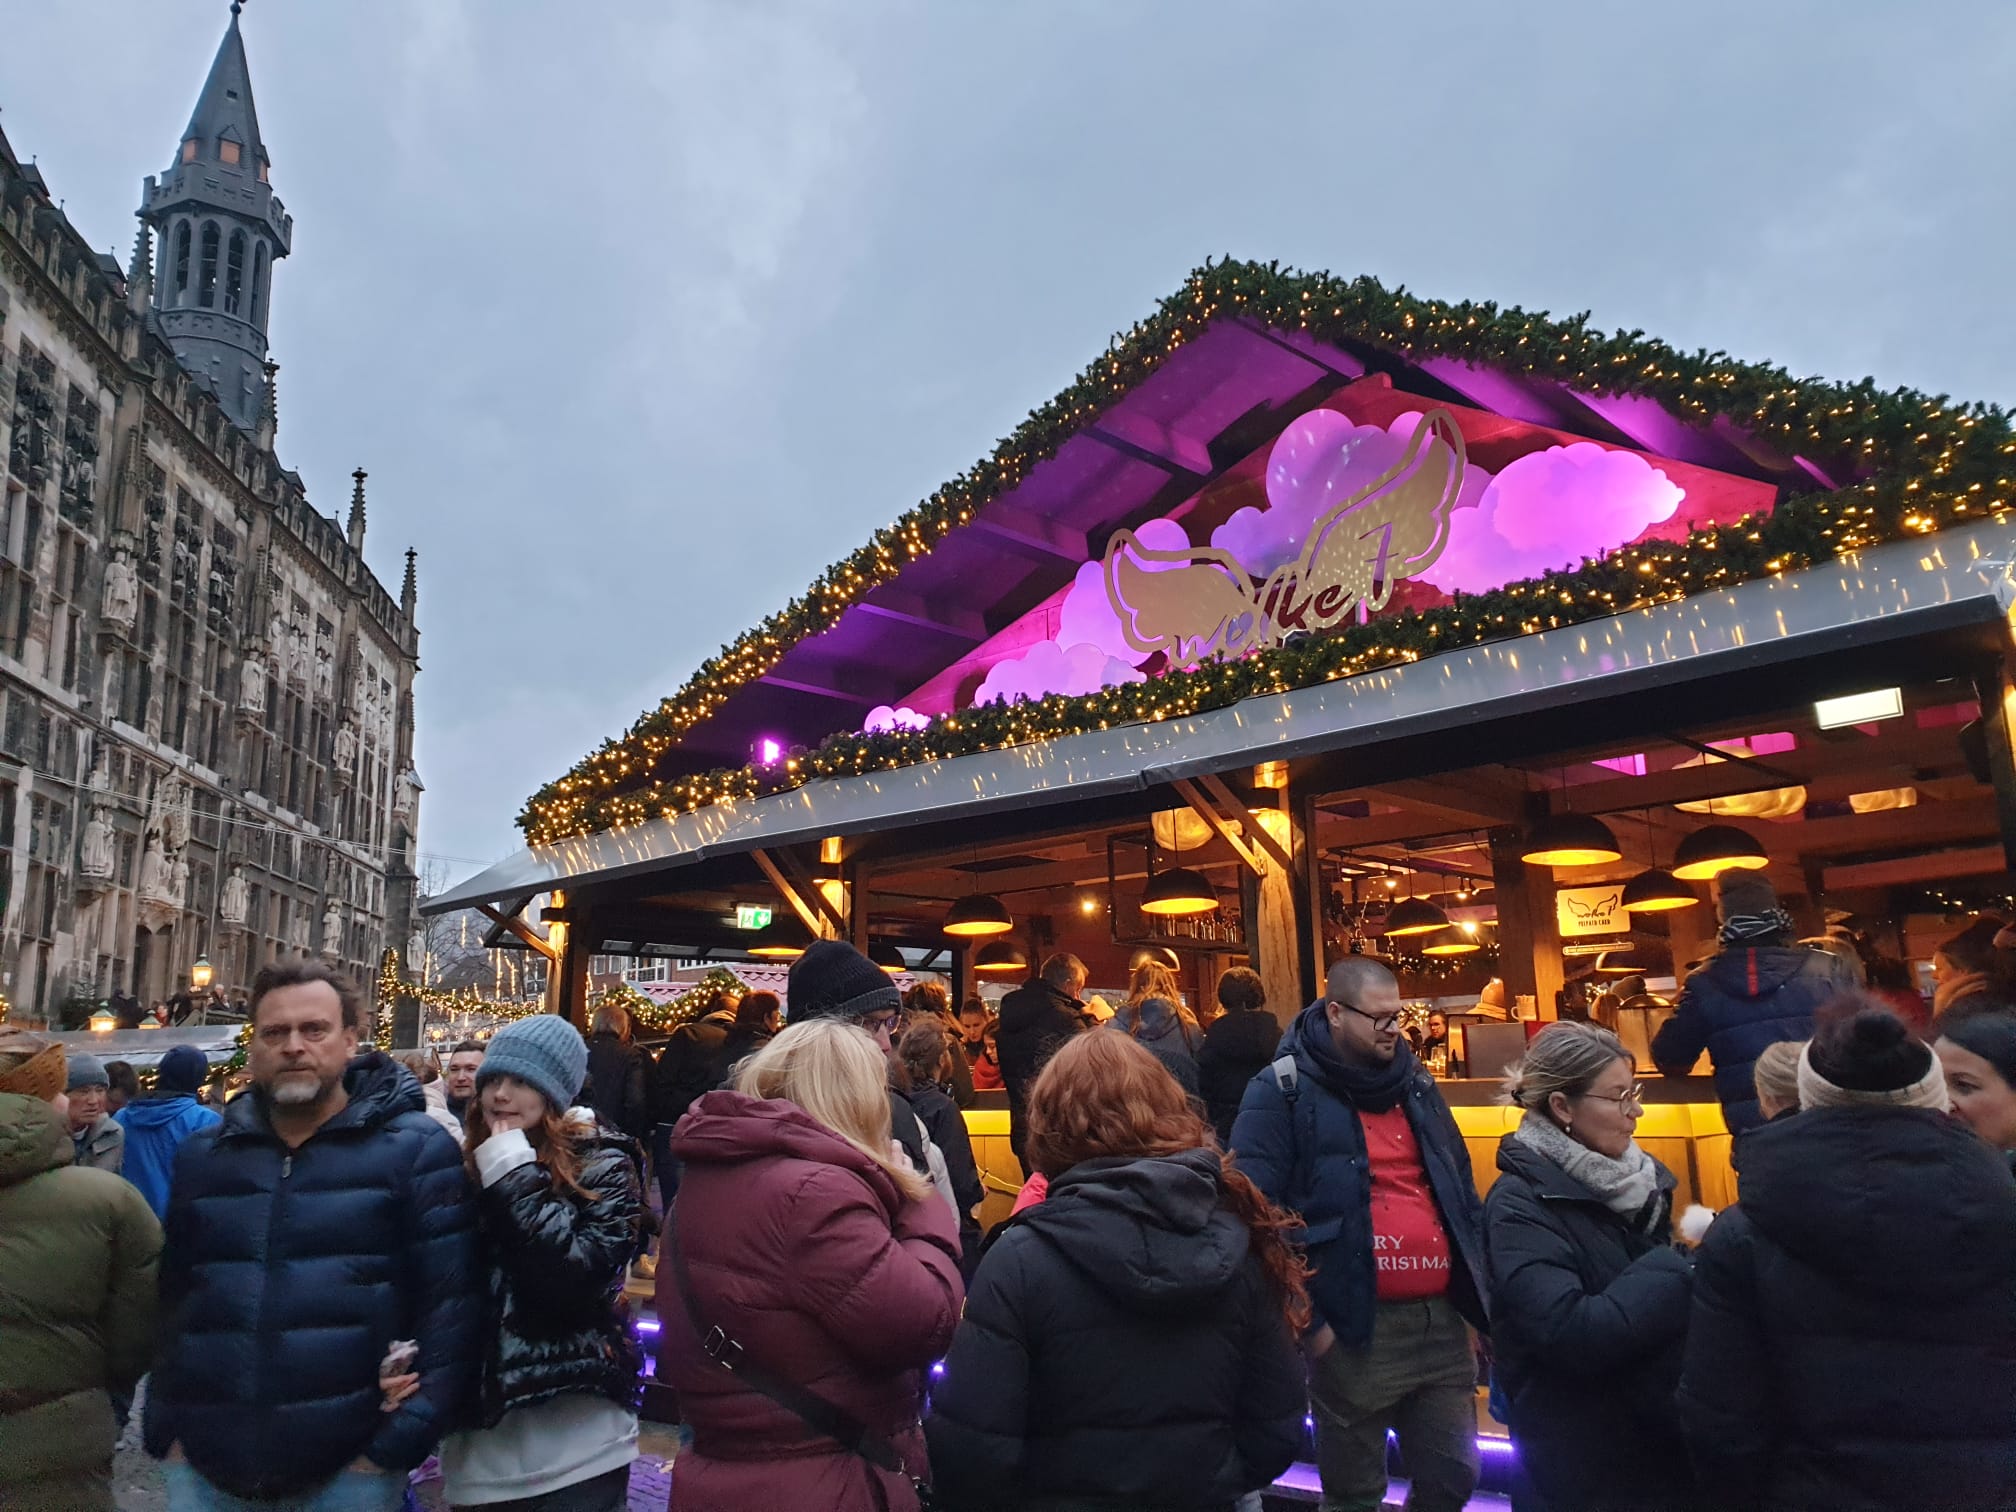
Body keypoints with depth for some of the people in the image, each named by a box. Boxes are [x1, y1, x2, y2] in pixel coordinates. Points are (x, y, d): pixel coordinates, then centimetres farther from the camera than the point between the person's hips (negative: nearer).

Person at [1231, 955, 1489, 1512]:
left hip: (1442, 1321, 6)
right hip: (1354, 1331, -5)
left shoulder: (1414, 1082, 11)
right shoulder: (1282, 1092, -10)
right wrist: (1303, 1318, -15)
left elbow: (1460, 1189, 20)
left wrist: (1481, 1286, 14)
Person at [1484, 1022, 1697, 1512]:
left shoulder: (1636, 1175, 3)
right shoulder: (1521, 1205, -19)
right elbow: (1573, 1336, -29)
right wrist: (1679, 1271, -23)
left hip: (1666, 1435, 7)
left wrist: (1699, 1261, -8)